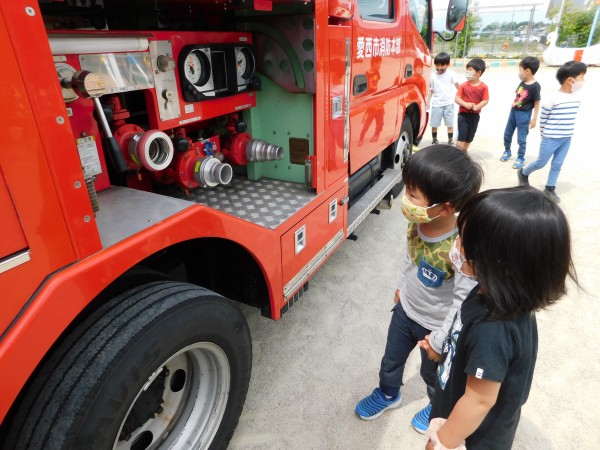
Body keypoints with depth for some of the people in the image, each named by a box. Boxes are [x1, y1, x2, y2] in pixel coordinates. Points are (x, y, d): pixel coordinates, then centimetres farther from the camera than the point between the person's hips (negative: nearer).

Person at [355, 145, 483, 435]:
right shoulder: (417, 223, -19)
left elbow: (464, 301, -28)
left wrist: (439, 341, -18)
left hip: (435, 325, -5)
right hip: (405, 310, 5)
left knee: (432, 373, 25)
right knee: (391, 359, 27)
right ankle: (387, 394, 58)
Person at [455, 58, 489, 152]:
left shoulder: (483, 87, -5)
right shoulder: (464, 85, -7)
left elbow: (486, 100, -6)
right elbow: (457, 98, -9)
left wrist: (477, 107, -24)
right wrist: (465, 104, -25)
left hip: (475, 115, 2)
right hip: (463, 114, -2)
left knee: (470, 136, 13)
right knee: (462, 135, -7)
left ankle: (464, 152, 30)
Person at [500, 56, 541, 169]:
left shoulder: (535, 86, -17)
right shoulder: (522, 83, 2)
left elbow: (537, 103, -13)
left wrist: (534, 119, -12)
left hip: (524, 114, -7)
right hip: (513, 111, 7)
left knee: (521, 139, 2)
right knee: (507, 134, 18)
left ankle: (521, 159, 16)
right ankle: (507, 152, 39)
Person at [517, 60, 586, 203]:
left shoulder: (576, 98, 3)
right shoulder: (552, 99, -17)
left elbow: (571, 118, 12)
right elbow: (542, 119, -8)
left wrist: (567, 133, 11)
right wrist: (545, 135, 0)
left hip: (567, 139, 6)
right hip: (551, 138, -6)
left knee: (557, 165, 11)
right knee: (541, 163, 6)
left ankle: (549, 189, 22)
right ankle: (523, 173, 33)